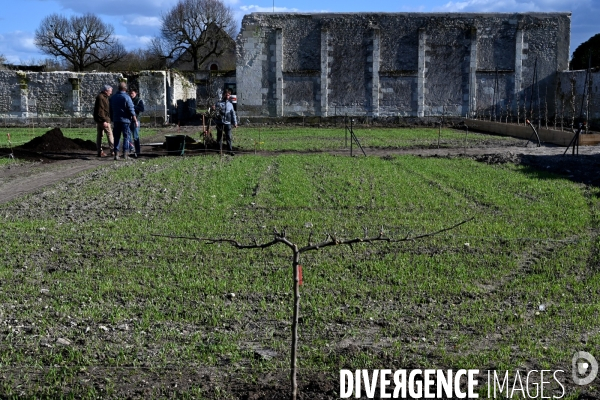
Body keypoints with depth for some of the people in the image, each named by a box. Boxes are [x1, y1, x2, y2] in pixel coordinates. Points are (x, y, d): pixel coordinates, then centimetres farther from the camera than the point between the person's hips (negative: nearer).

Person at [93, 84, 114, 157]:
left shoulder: (104, 97, 17)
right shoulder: (100, 97, -15)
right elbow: (100, 110, -21)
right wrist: (104, 121, -23)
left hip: (99, 120, 10)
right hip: (103, 119, -10)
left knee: (99, 135, 9)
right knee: (109, 133, -4)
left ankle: (100, 151, 11)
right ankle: (113, 150, -1)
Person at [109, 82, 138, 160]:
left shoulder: (113, 98, 9)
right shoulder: (126, 97, -10)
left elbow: (111, 110, 15)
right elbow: (131, 110, -12)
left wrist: (112, 119, 24)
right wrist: (135, 120, -6)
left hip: (116, 120, 5)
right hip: (125, 120, -5)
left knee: (117, 137, 8)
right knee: (126, 137, 2)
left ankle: (116, 154, 4)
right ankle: (125, 154, -3)